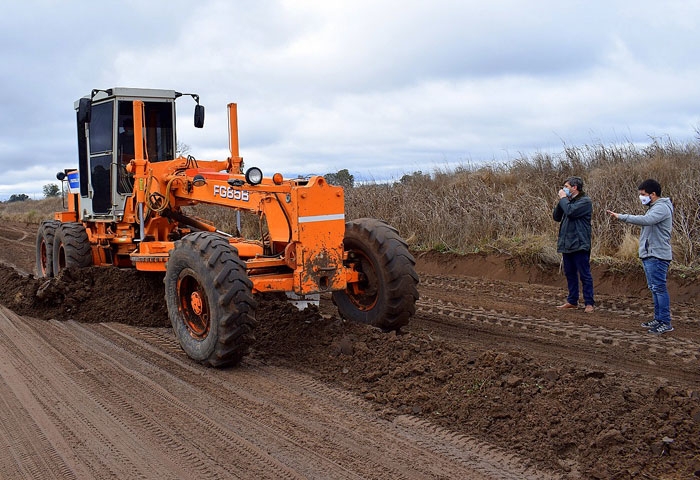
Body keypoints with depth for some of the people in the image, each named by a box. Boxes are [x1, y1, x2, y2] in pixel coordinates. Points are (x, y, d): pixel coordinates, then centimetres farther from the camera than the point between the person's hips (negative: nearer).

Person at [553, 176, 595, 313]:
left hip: (579, 244, -8)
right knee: (570, 274, 13)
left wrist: (563, 198, -8)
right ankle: (572, 301, 21)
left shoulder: (585, 201, -8)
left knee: (584, 275, -4)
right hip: (567, 244, 8)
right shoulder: (568, 201, 17)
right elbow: (556, 217, 13)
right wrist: (561, 200, 2)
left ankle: (589, 303, -1)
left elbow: (570, 211, -24)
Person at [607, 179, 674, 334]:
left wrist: (621, 217, -32)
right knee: (654, 288, 15)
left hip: (657, 256, -10)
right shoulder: (654, 207, 19)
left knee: (659, 288, -10)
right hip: (649, 255, 10)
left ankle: (665, 323, -7)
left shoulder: (662, 208, -14)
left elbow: (646, 220, -31)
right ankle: (658, 319, 22)